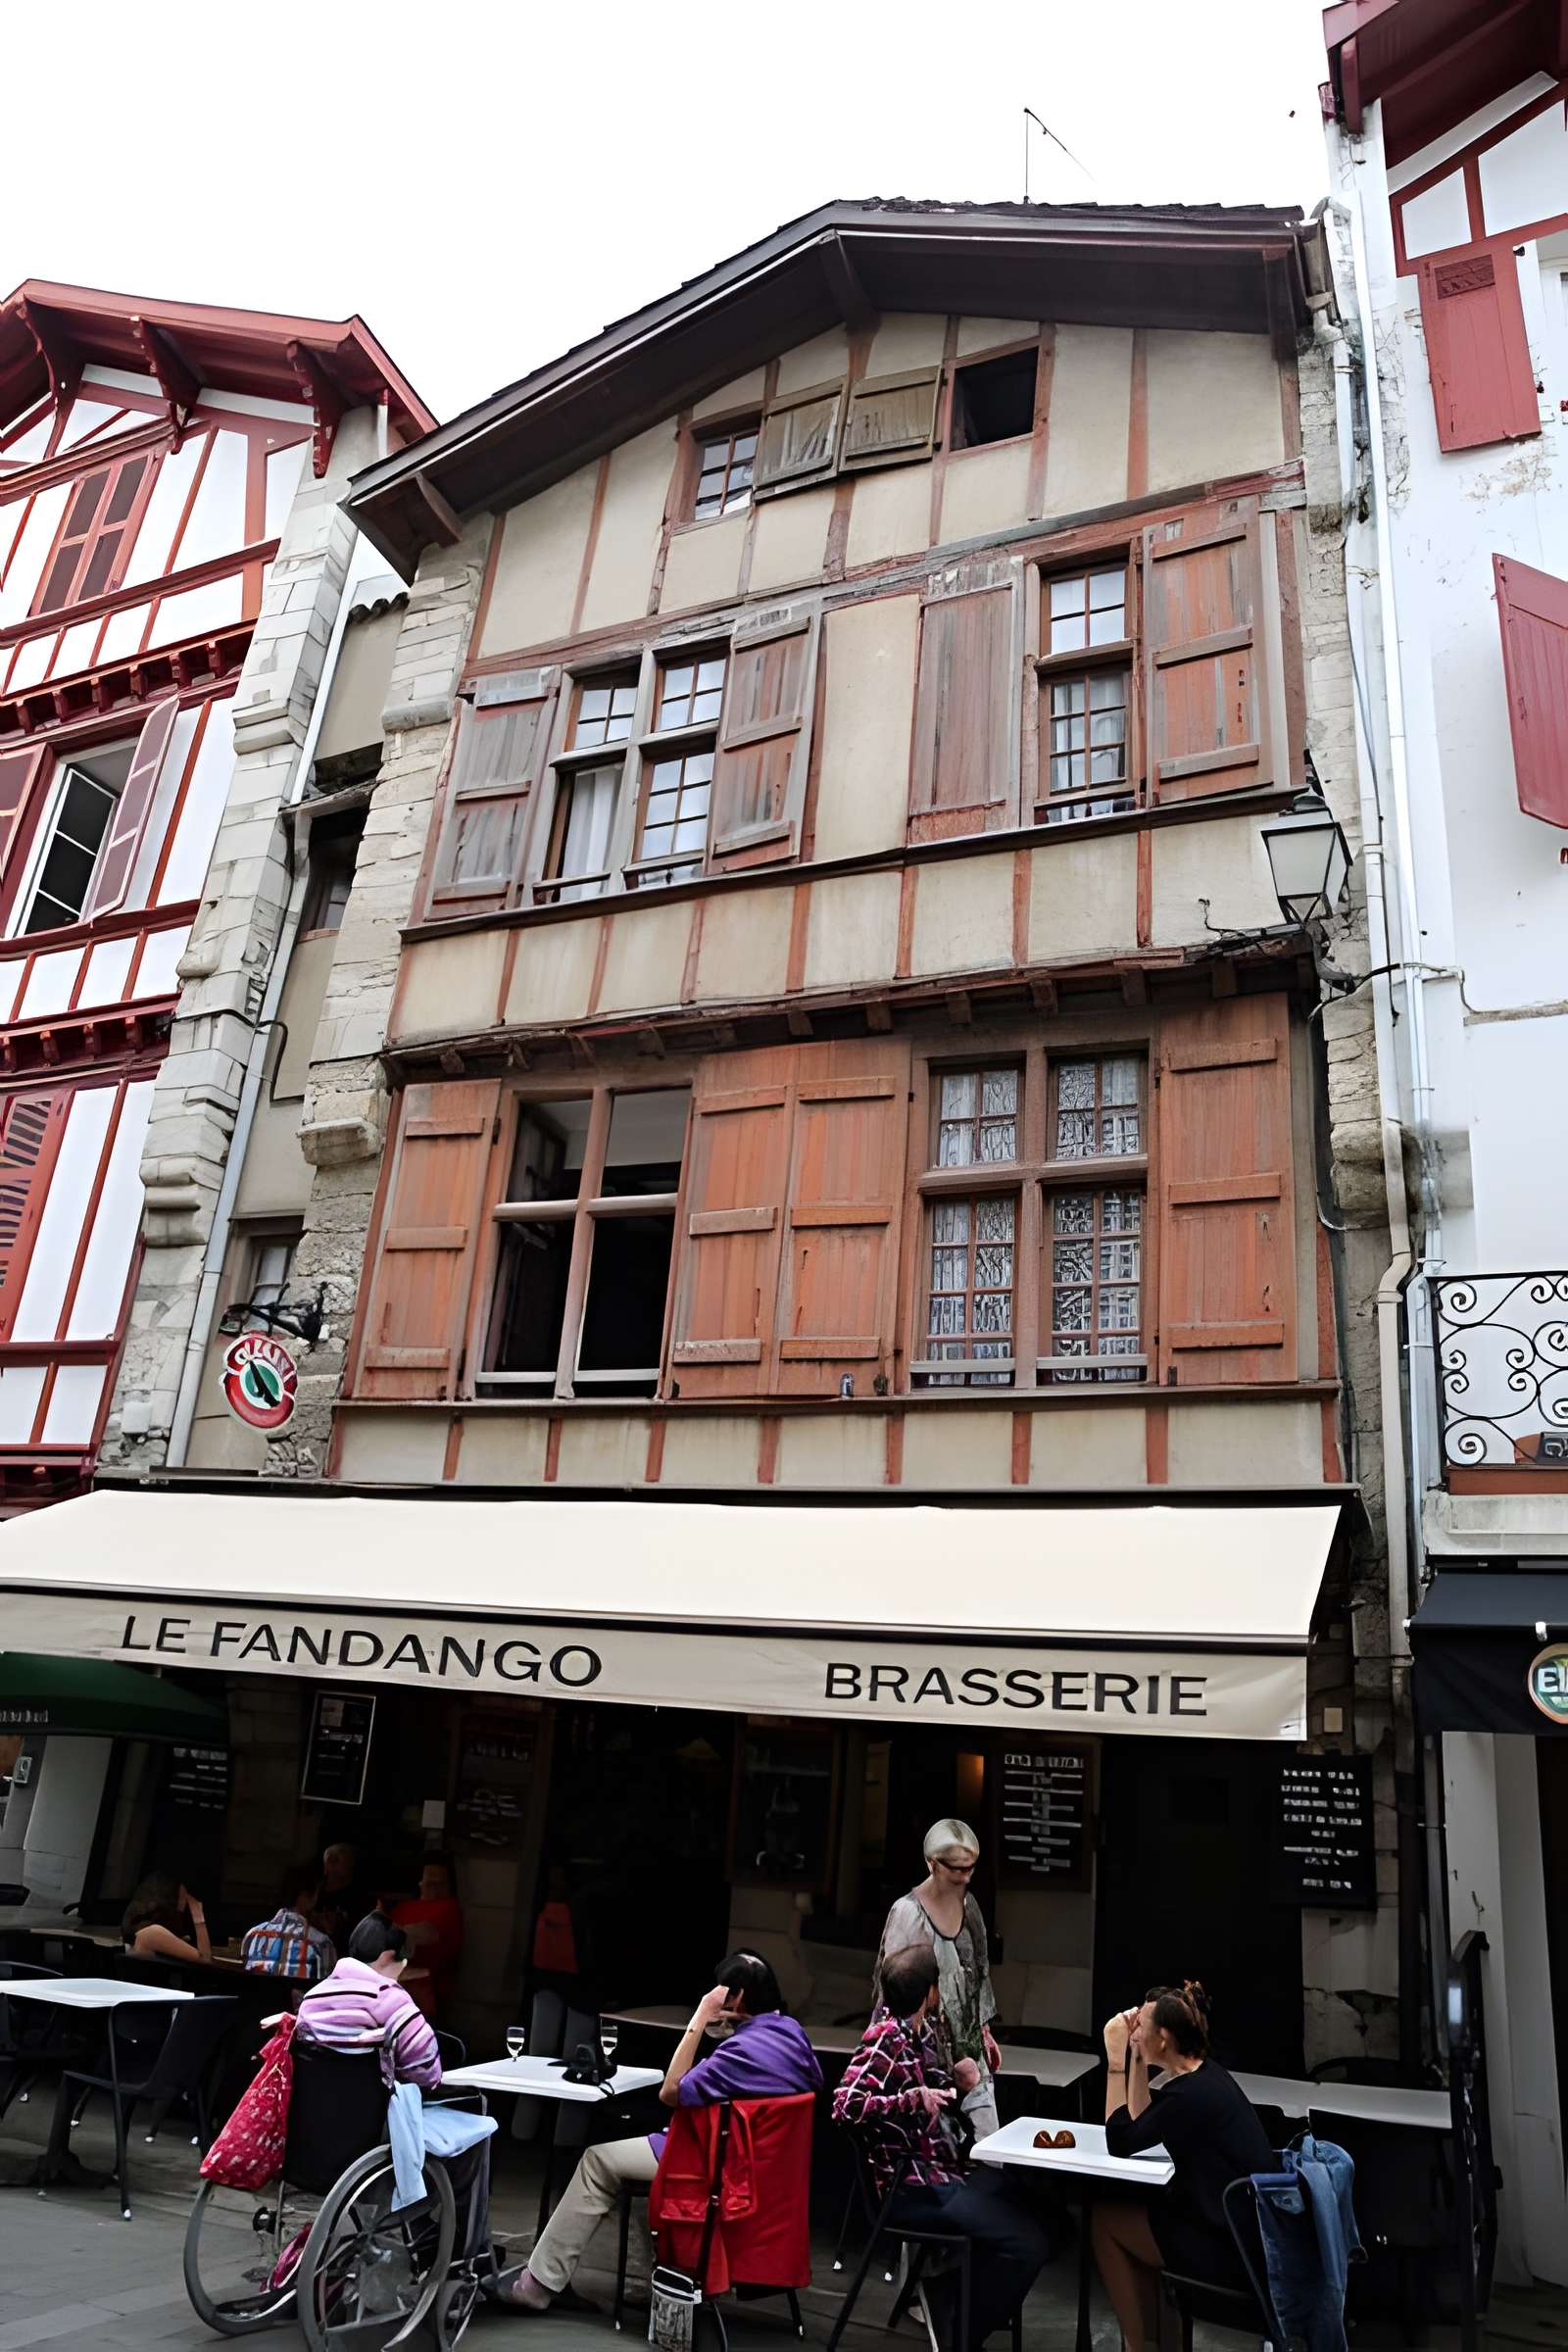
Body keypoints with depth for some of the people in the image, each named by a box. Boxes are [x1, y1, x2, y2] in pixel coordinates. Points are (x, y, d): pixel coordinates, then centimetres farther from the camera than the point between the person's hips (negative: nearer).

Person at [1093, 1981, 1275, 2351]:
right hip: (1252, 2238, 9)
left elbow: (1120, 2141, -12)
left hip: (1232, 2252, -9)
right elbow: (1142, 2121, 15)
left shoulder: (1190, 2095, -23)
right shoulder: (1204, 2075, 5)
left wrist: (1115, 2058, -12)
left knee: (1103, 2219, 3)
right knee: (1130, 2209, 18)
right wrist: (1135, 2055, 7)